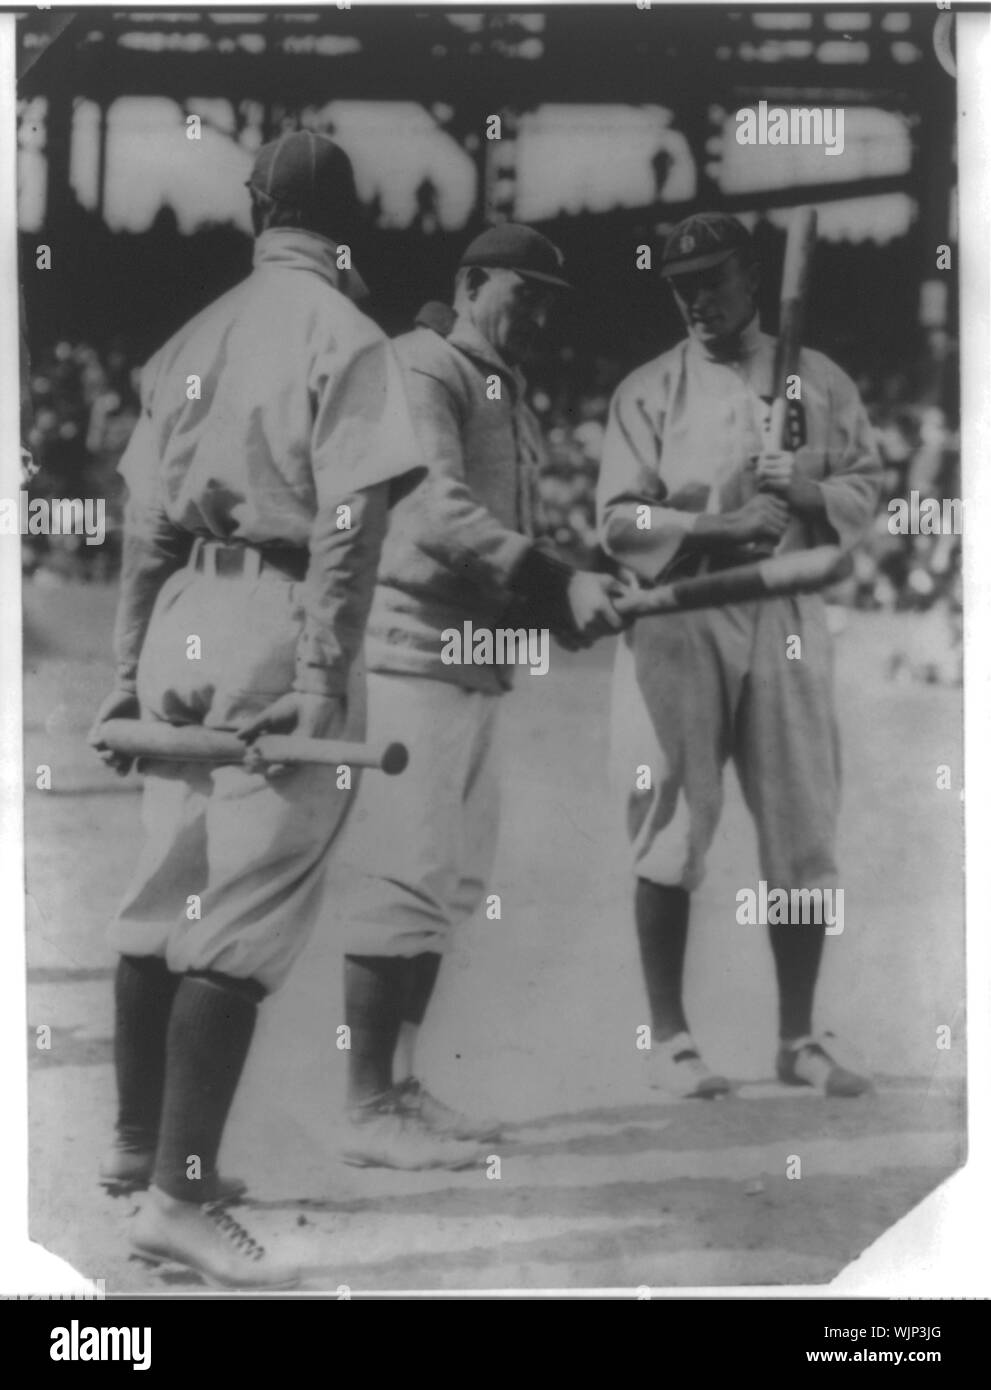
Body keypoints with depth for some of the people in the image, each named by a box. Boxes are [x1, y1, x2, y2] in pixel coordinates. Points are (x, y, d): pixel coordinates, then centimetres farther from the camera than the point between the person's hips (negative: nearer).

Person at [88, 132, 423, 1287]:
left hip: (179, 627, 7)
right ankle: (181, 1194, -8)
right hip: (271, 631, -7)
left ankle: (137, 1142, 30)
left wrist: (127, 675, 17)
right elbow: (348, 524, -15)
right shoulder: (343, 336, -4)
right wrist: (323, 680, -19)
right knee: (244, 916, -6)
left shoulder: (190, 340, 15)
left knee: (164, 894, 17)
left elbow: (144, 527, 15)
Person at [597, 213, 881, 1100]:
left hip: (787, 618, 2)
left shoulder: (819, 380, 12)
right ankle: (669, 1039, 8)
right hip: (678, 619, -2)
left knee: (803, 832, 2)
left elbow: (867, 493, 9)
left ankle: (799, 1039, 13)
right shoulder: (649, 391, 6)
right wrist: (724, 526, -18)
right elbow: (621, 521, -4)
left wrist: (806, 490, -12)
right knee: (671, 833, -2)